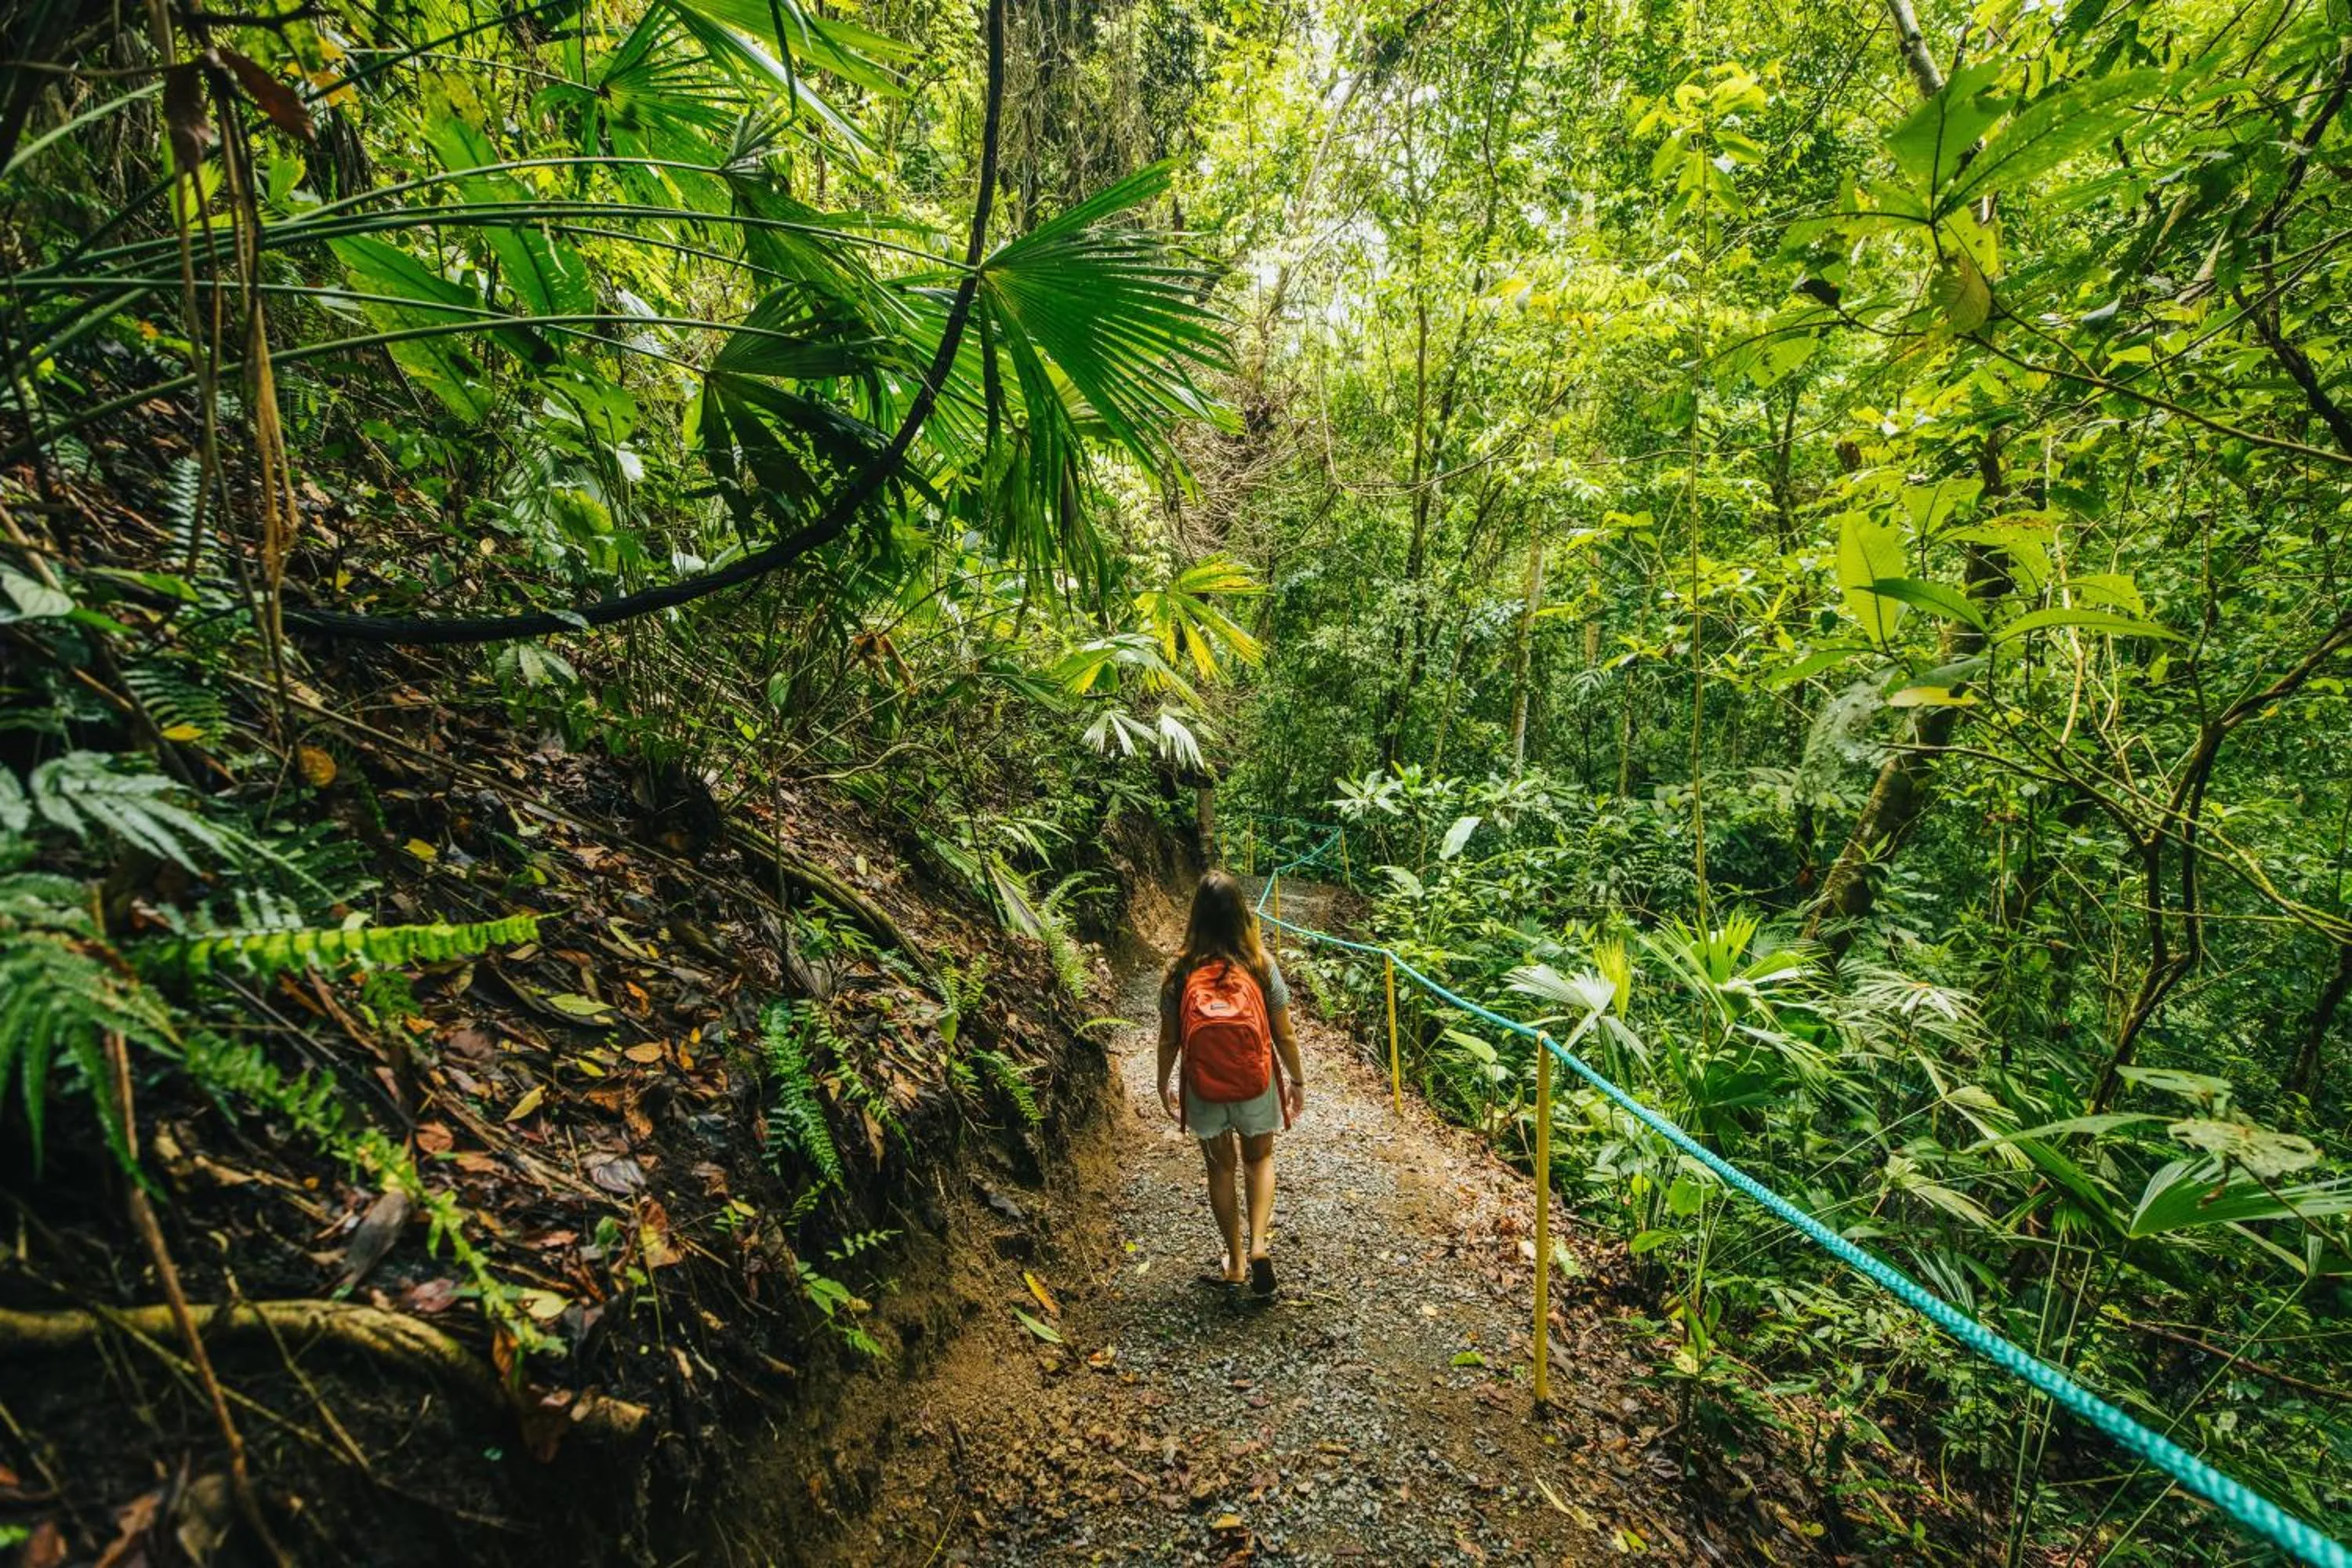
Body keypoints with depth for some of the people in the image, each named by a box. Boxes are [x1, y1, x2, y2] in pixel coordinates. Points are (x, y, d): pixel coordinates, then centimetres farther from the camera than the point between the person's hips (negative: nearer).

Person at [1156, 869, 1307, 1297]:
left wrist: (1163, 1085, 13)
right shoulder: (1260, 964, -15)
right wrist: (1298, 1080, 10)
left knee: (1221, 1168, 23)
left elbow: (1169, 1038, -4)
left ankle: (1235, 1261, 35)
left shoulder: (1180, 970, -13)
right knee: (1259, 1159, 27)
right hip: (1256, 1088, 0)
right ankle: (1258, 1246, 11)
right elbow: (1284, 1035, -7)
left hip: (1204, 1092, 0)